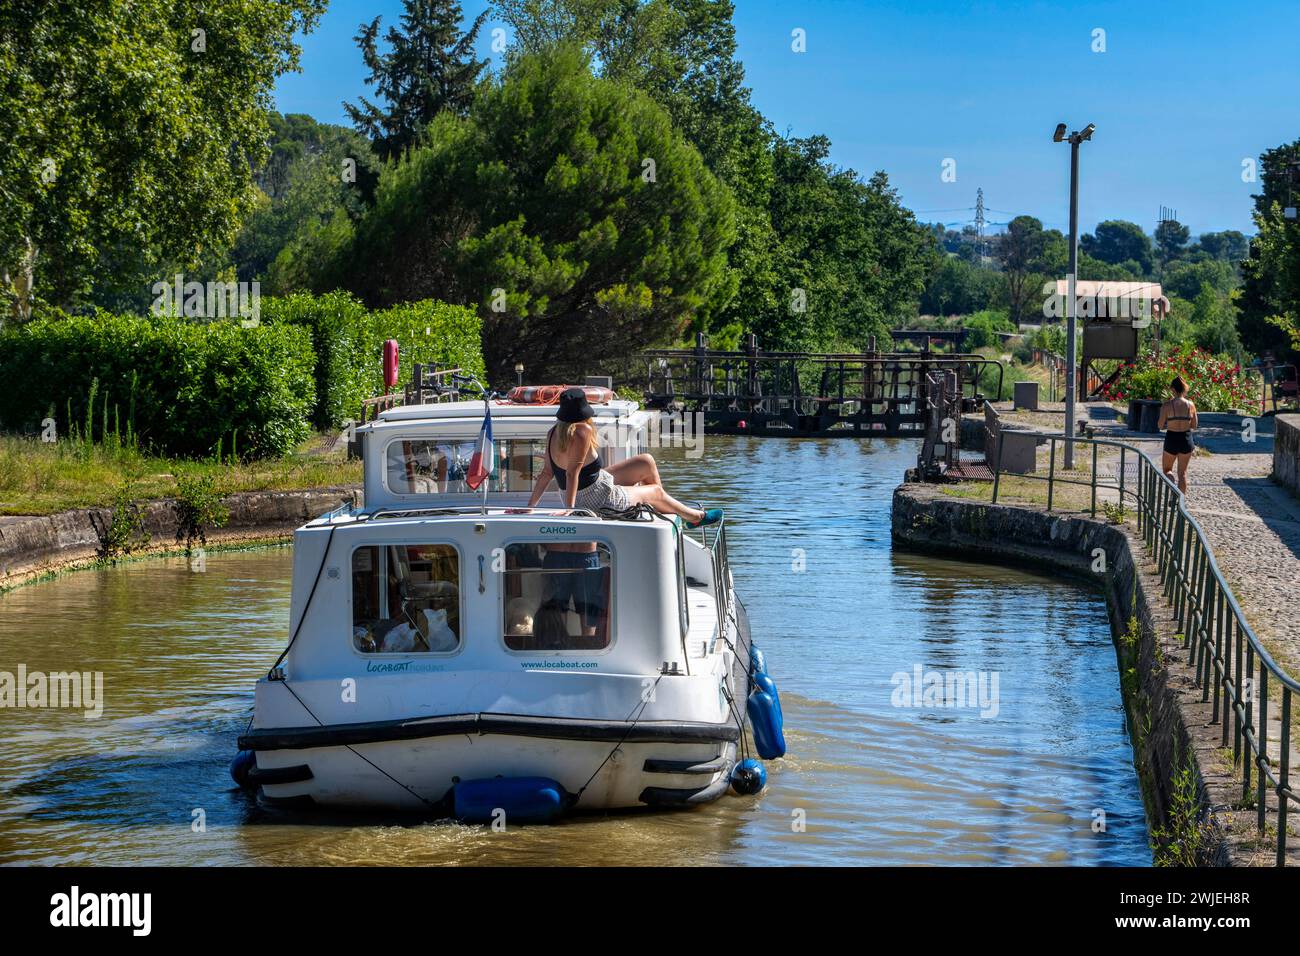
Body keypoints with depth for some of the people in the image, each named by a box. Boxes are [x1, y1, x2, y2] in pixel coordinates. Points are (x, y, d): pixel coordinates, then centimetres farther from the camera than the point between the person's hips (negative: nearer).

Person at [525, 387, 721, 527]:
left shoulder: (553, 433, -4)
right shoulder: (582, 432, -29)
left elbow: (546, 472, -1)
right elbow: (572, 472, -33)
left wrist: (531, 504, 3)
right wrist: (570, 508, -34)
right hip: (598, 498, -9)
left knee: (647, 463, 19)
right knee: (655, 492, 16)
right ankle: (695, 517, 40)